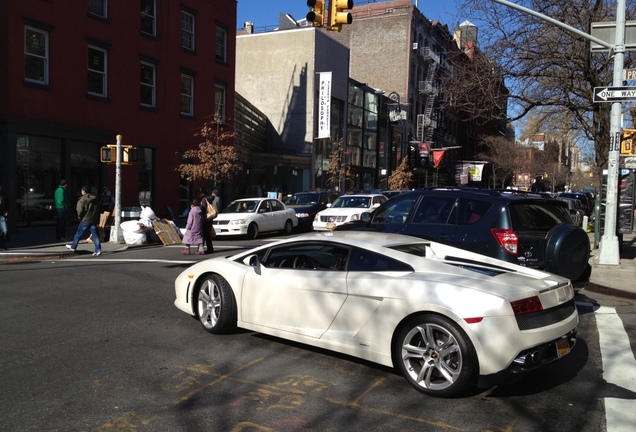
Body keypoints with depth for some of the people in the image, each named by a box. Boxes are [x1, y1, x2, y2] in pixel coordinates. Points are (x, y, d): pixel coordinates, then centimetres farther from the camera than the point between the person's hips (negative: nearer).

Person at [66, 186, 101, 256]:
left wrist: (80, 217, 3)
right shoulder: (95, 199, 7)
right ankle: (98, 250, -4)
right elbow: (98, 210, 10)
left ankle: (73, 247, 26)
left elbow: (80, 211, -16)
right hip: (94, 220, 4)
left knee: (78, 233, 12)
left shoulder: (82, 200, -11)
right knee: (95, 235, 2)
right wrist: (97, 220, 15)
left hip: (85, 220, -4)